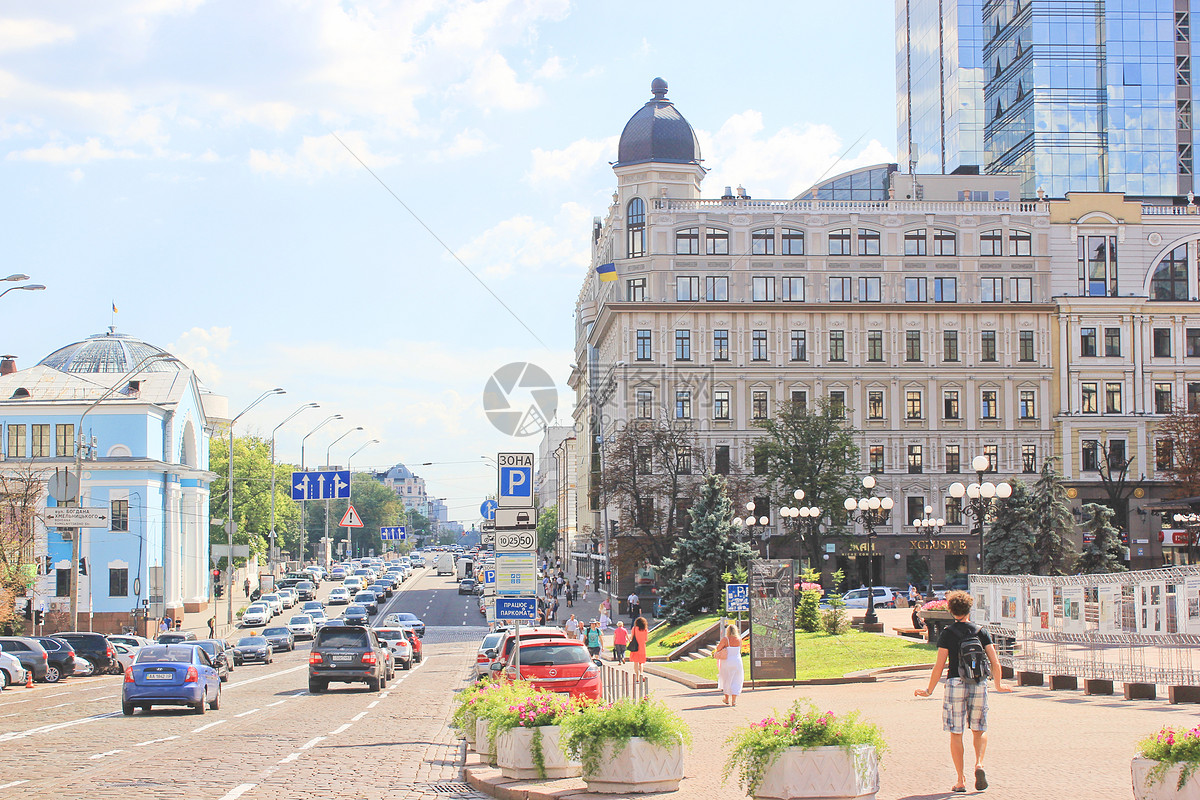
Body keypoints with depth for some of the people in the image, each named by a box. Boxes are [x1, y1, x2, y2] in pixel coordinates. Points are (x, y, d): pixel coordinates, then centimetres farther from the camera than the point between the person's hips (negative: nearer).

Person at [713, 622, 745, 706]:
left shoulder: (725, 639, -13)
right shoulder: (739, 639, -4)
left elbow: (718, 649, -13)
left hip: (727, 662, -1)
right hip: (737, 662, 1)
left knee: (726, 680, 16)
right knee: (736, 681, 9)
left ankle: (727, 698, 28)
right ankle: (734, 700, 2)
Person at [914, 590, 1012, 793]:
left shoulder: (947, 633, -1)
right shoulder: (981, 632, 5)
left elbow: (939, 666, -4)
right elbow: (995, 663, 4)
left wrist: (929, 691, 6)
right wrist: (998, 685, 21)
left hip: (956, 683, -2)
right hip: (979, 685, 2)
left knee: (956, 733, 4)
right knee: (979, 730, 17)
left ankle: (960, 780, 3)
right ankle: (979, 763, -8)